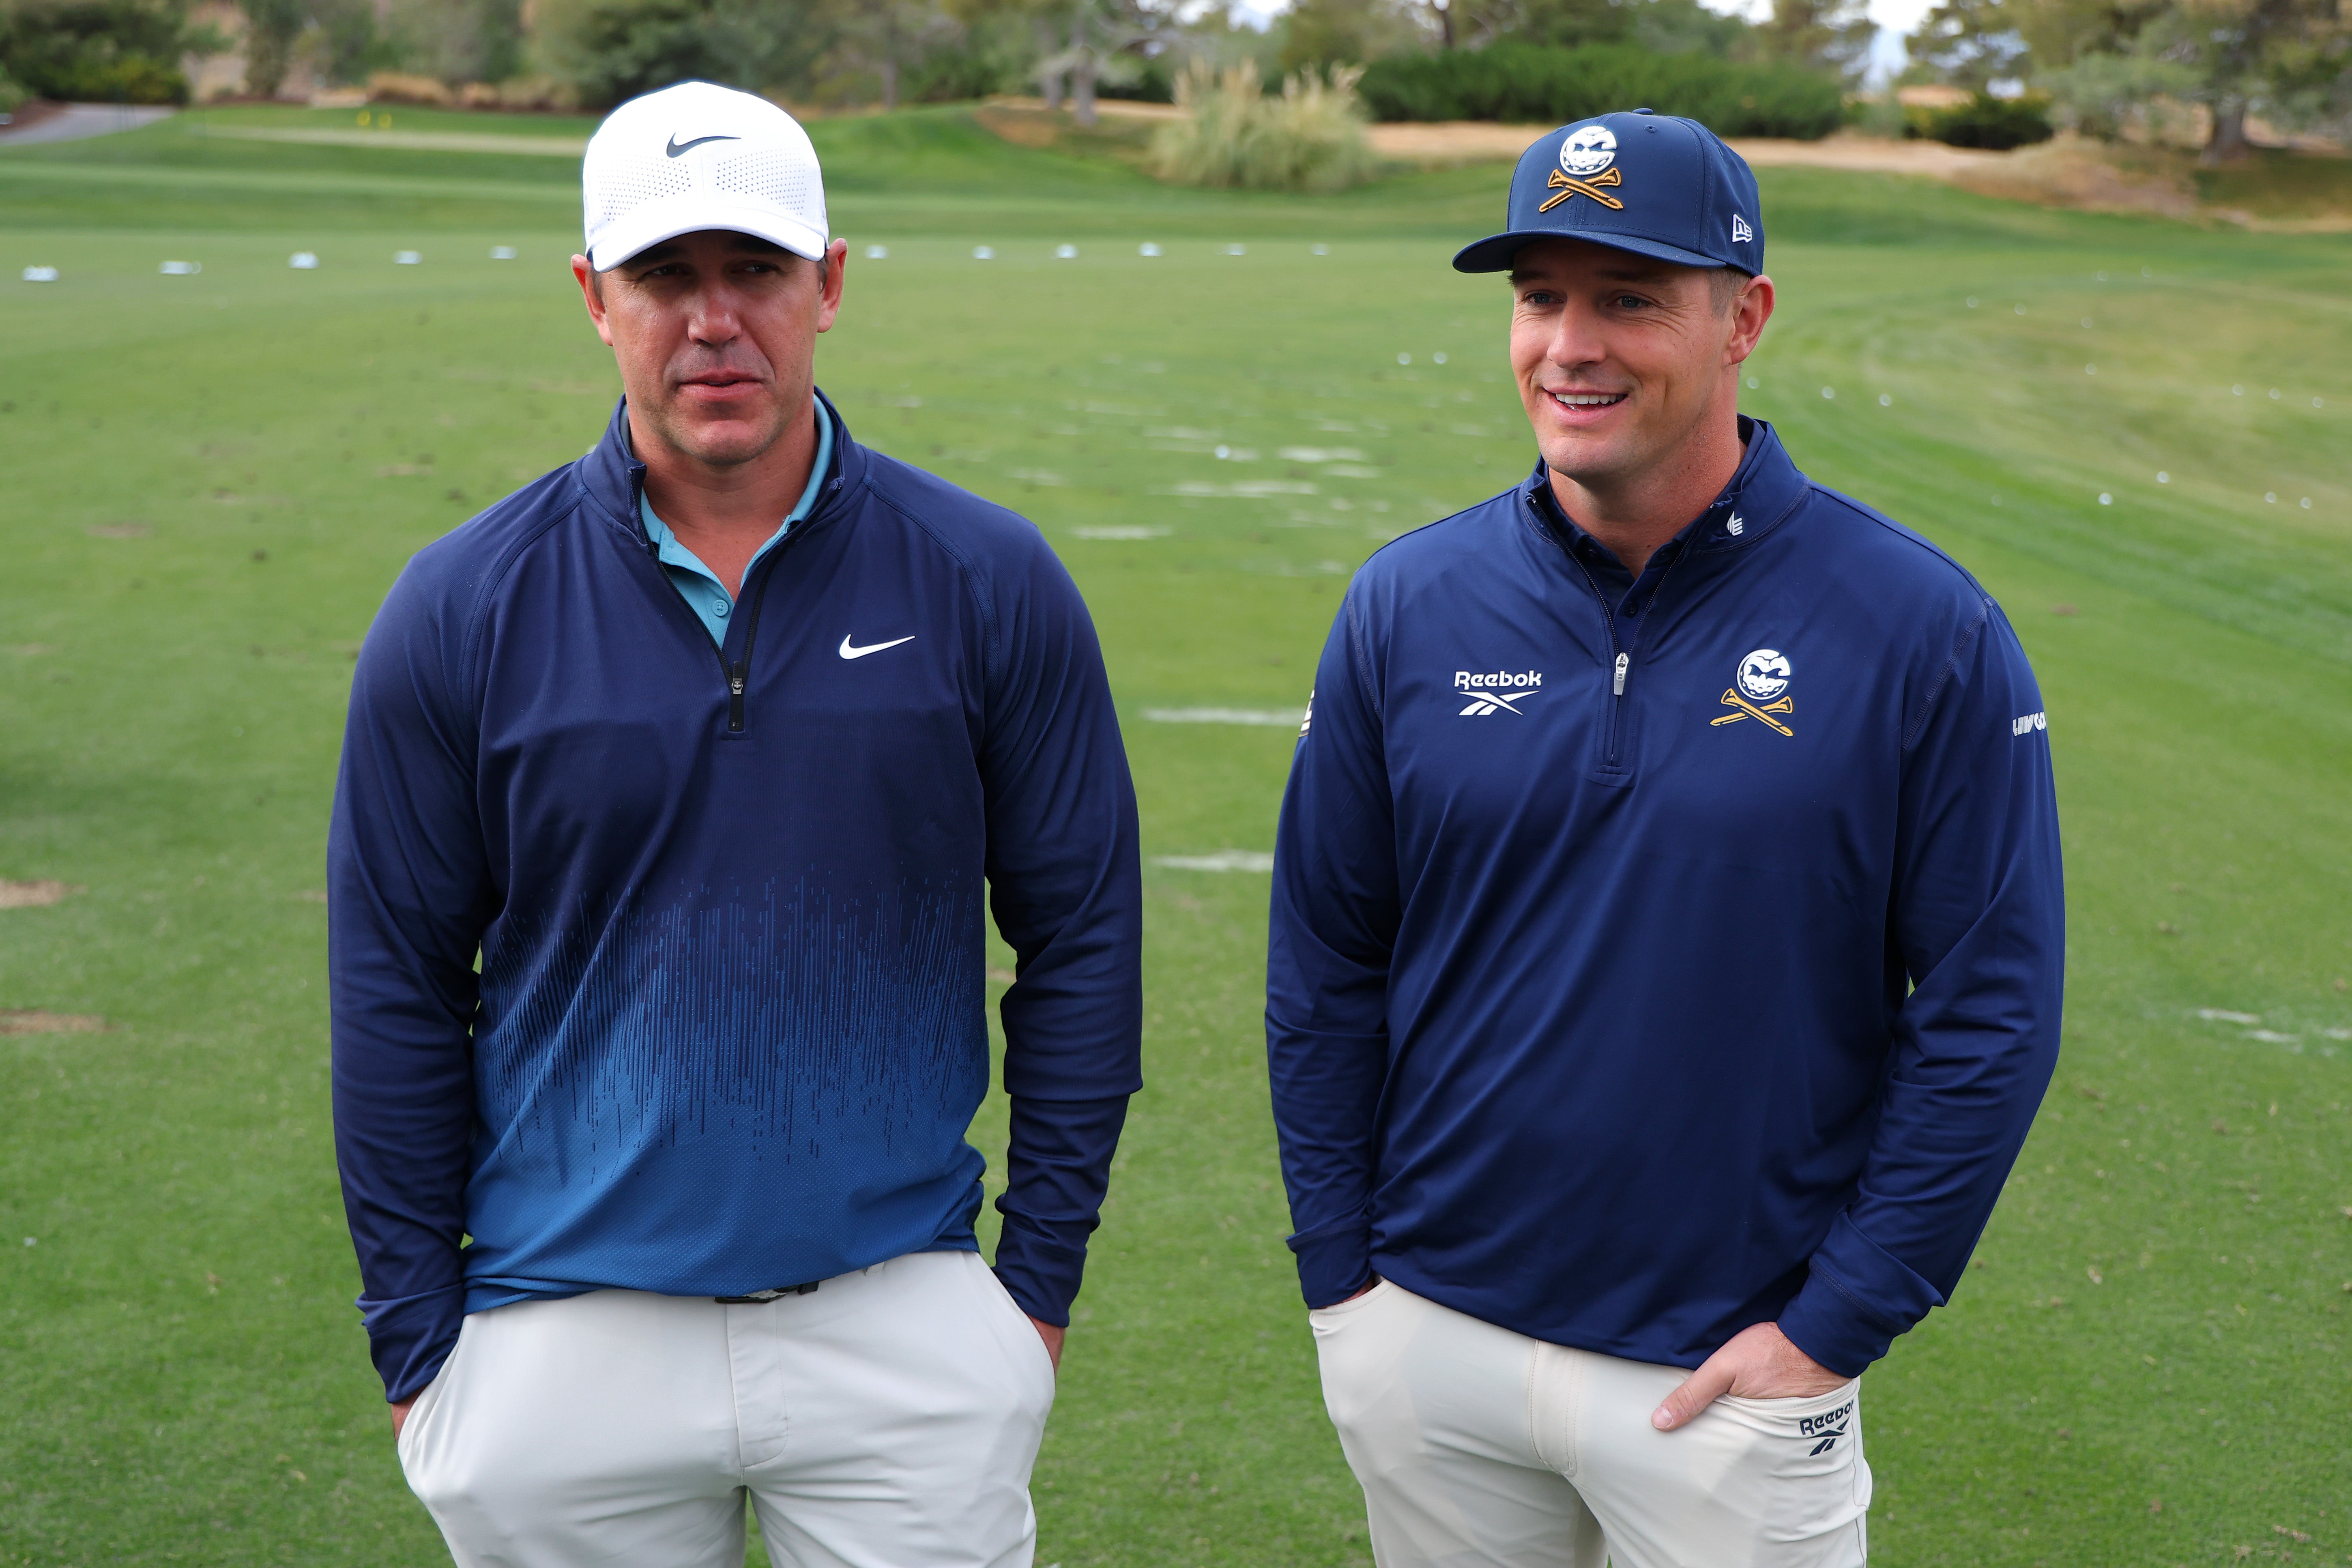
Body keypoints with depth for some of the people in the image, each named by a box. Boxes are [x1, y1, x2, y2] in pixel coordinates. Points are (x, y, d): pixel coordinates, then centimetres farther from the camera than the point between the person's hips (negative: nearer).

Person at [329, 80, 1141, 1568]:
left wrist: (1042, 1279, 1)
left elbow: (1083, 938, 2)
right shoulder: (464, 608, -3)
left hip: (905, 1324, 0)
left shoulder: (990, 582, -3)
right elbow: (397, 986, 2)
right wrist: (418, 1340, 1)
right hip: (563, 1343, 0)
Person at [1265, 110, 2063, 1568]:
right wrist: (1341, 1276, 1)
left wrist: (1838, 1323, -10)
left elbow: (1990, 1013, -8)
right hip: (1425, 1338, 3)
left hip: (1733, 1379, -2)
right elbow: (1327, 968, 4)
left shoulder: (1923, 627, -10)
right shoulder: (1410, 604, -2)